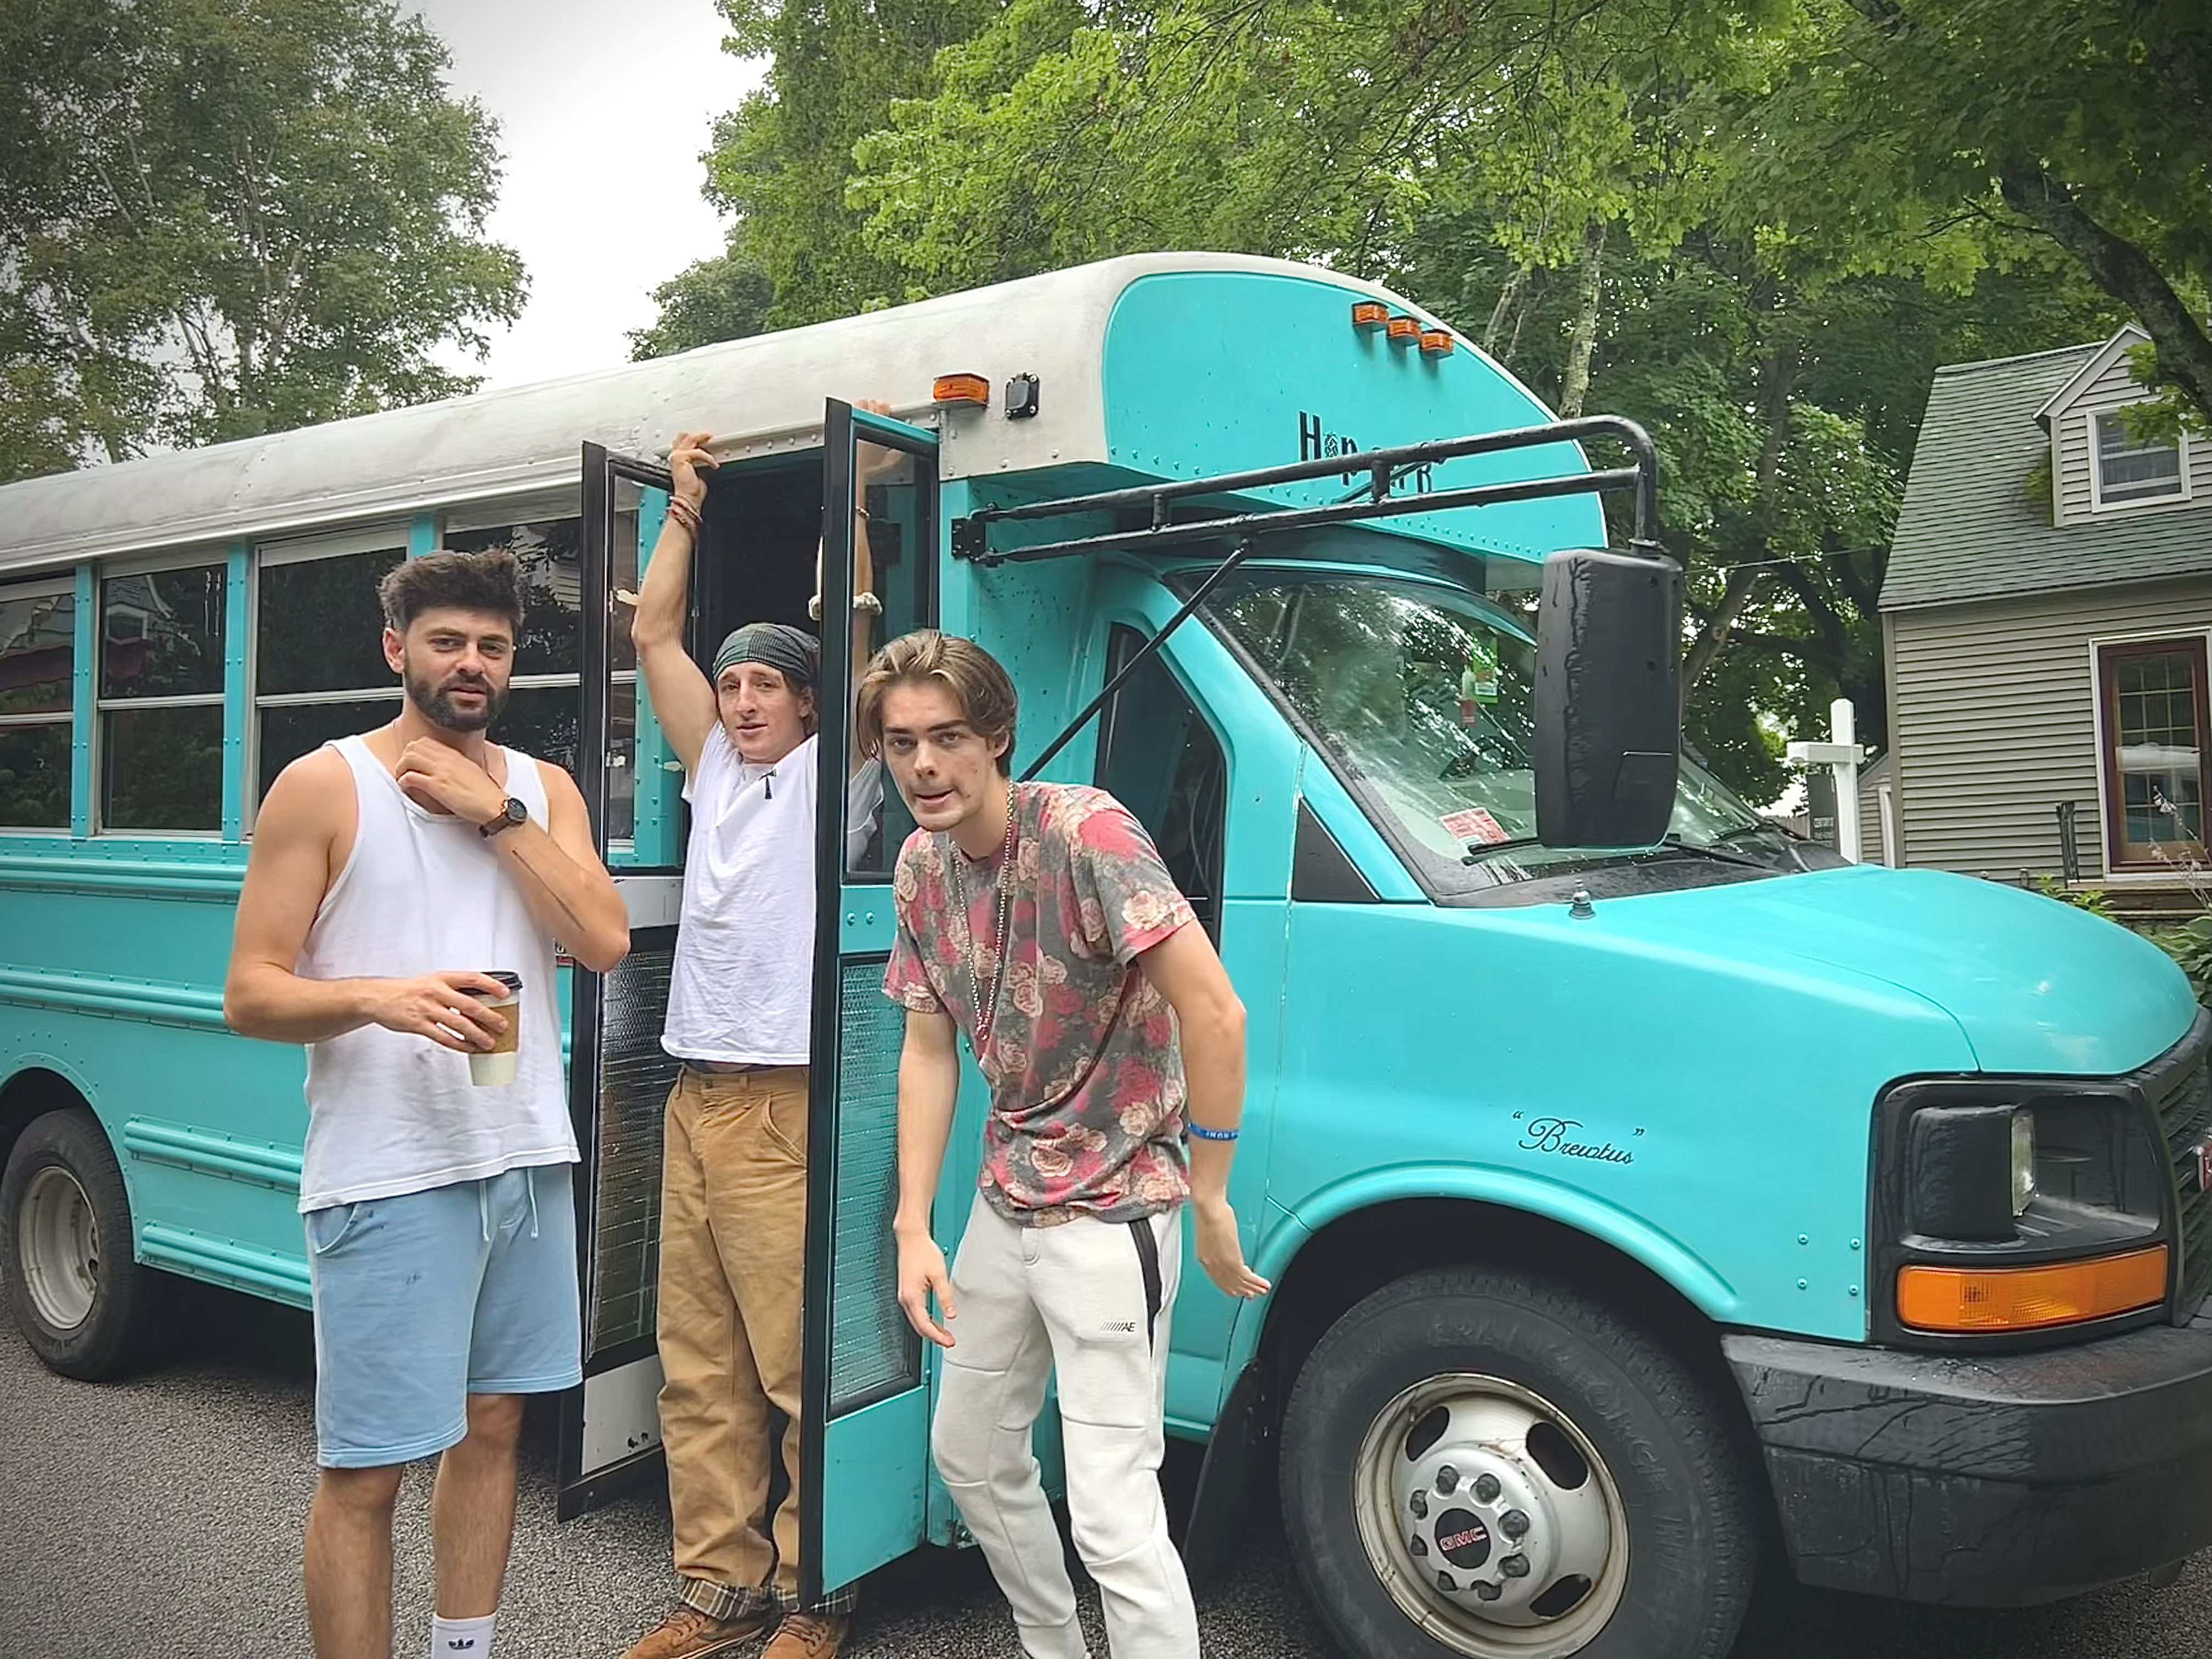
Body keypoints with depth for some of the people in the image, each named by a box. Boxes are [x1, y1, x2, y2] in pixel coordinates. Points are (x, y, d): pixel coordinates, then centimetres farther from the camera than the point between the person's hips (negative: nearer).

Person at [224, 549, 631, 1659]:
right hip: (387, 1175, -4)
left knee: (491, 1429, 16)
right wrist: (379, 998, -24)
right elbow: (249, 994, -5)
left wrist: (495, 814, -9)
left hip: (527, 1160, 5)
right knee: (364, 1470, 1)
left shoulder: (543, 789, 10)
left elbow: (605, 941, -4)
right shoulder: (324, 786, -2)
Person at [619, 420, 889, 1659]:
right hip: (697, 1103, 7)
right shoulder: (717, 774, 19)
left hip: (785, 1113, -7)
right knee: (701, 1373, 10)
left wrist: (850, 500, -4)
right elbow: (657, 637, 22)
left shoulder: (830, 774, 4)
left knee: (804, 1370, -3)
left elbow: (854, 629, -6)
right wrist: (687, 509, 23)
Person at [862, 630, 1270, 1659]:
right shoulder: (923, 868, 2)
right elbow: (928, 1050, 6)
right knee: (969, 1452, 21)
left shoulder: (1084, 832, -22)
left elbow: (1215, 1013, -26)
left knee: (1111, 1513, -9)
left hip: (1110, 1209, -8)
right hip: (1005, 1204, 8)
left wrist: (1208, 1201, -20)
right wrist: (913, 1228, 0)